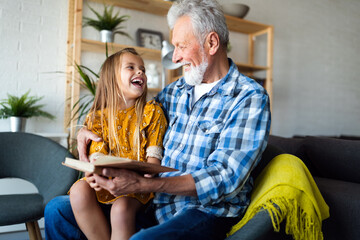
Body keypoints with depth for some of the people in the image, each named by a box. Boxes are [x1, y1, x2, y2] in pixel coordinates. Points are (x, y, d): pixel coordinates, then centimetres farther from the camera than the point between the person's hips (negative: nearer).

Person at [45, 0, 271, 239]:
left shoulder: (250, 97, -10)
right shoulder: (174, 91, 11)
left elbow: (226, 178, -20)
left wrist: (143, 185, -30)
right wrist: (86, 132, 4)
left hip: (207, 209, -6)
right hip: (155, 204, 7)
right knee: (58, 210, 3)